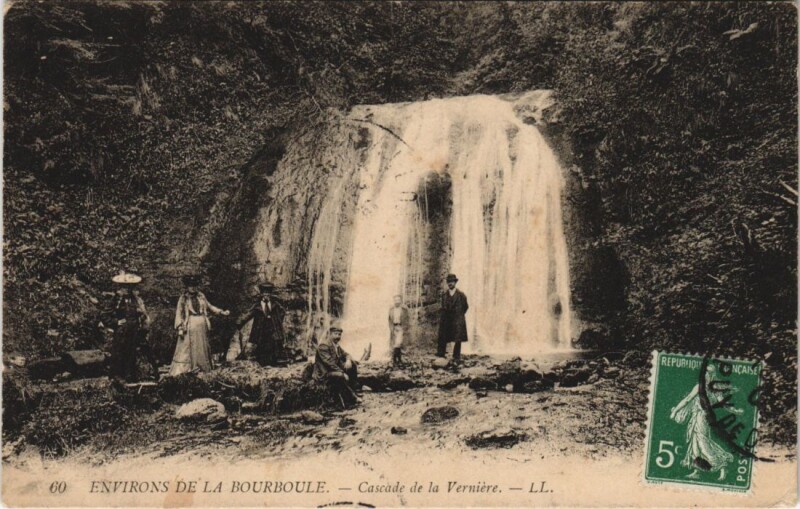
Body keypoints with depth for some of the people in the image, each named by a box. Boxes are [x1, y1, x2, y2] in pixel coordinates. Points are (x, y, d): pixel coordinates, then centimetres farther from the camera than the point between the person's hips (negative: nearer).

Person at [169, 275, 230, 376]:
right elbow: (179, 314, -6)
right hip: (190, 327, -4)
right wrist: (180, 328, -13)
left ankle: (204, 370, 15)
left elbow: (209, 306, 19)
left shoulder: (201, 296, 9)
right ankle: (179, 372, -5)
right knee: (187, 349, -6)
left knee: (202, 348, 9)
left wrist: (222, 312, 13)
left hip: (202, 327, 5)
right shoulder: (183, 299, -3)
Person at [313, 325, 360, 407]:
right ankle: (352, 399, -23)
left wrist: (348, 360, -10)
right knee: (341, 376, -35)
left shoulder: (336, 346, 12)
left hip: (335, 370, 10)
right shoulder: (323, 346, -17)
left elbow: (346, 354, 17)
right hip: (324, 374, -10)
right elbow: (329, 363, -25)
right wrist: (343, 373, -28)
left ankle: (353, 388, -7)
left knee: (353, 364, -2)